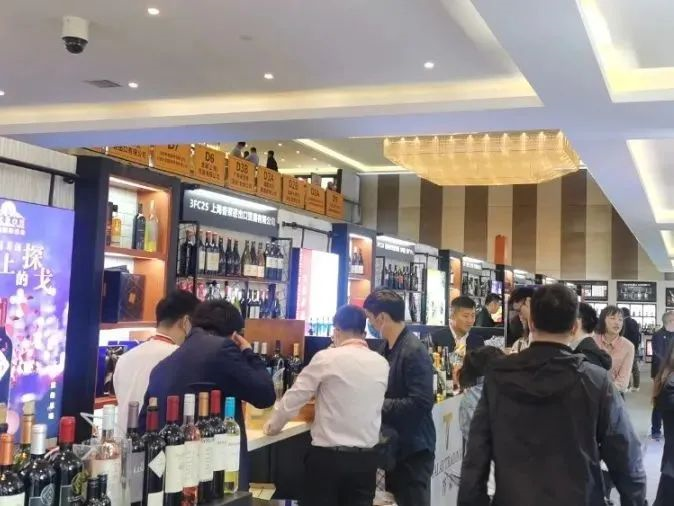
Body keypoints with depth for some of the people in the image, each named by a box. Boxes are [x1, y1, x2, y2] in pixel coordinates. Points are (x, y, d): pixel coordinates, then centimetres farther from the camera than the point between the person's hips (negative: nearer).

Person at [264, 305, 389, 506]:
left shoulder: (326, 358, -9)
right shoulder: (381, 364, 3)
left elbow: (294, 397, -2)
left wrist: (273, 425, 15)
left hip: (327, 456, -4)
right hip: (366, 458, 4)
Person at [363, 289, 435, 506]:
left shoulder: (414, 351, -20)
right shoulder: (388, 348, 6)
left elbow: (421, 403, -26)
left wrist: (378, 406, -20)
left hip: (413, 448, -8)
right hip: (394, 445, 8)